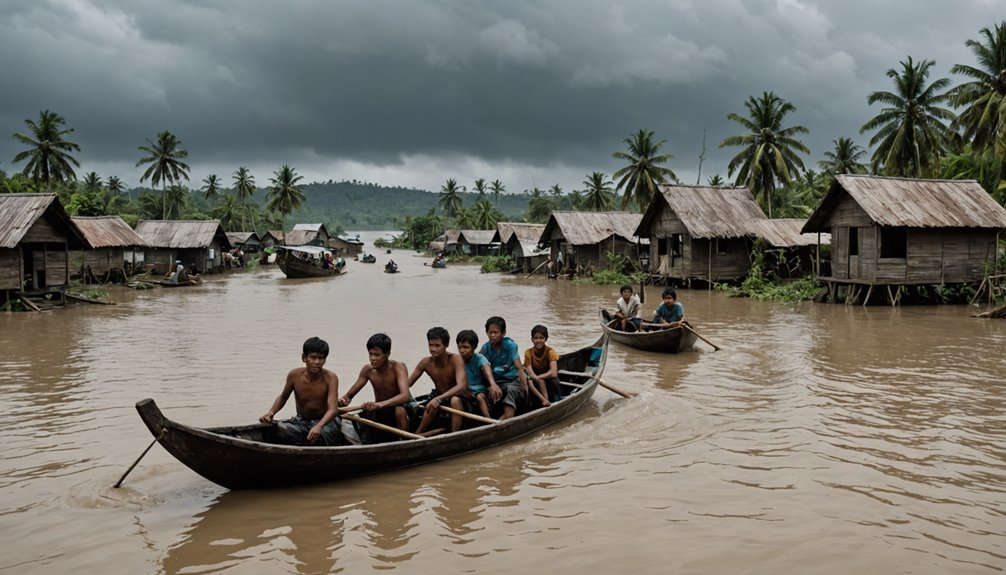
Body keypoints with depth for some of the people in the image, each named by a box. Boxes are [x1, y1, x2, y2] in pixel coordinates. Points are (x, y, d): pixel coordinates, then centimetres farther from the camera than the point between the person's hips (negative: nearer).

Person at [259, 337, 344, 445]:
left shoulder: (330, 378, -18)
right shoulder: (294, 375, -10)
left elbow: (333, 409, -28)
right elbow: (283, 397, 11)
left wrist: (319, 426, -47)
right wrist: (271, 412, -9)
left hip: (324, 421, -3)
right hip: (301, 422, 3)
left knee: (325, 433, -37)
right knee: (279, 428, -27)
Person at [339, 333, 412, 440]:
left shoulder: (398, 367, -19)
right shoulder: (368, 370, -7)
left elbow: (405, 396, -35)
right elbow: (349, 395, -2)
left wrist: (380, 404, -51)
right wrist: (343, 400, -28)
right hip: (378, 414, 5)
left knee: (400, 410, -37)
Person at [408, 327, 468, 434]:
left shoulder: (455, 360, -21)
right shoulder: (425, 363, -8)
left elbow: (462, 386, -34)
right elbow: (407, 383, -4)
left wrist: (439, 399, -47)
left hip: (458, 398, -4)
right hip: (439, 399, 4)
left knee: (454, 400, -36)